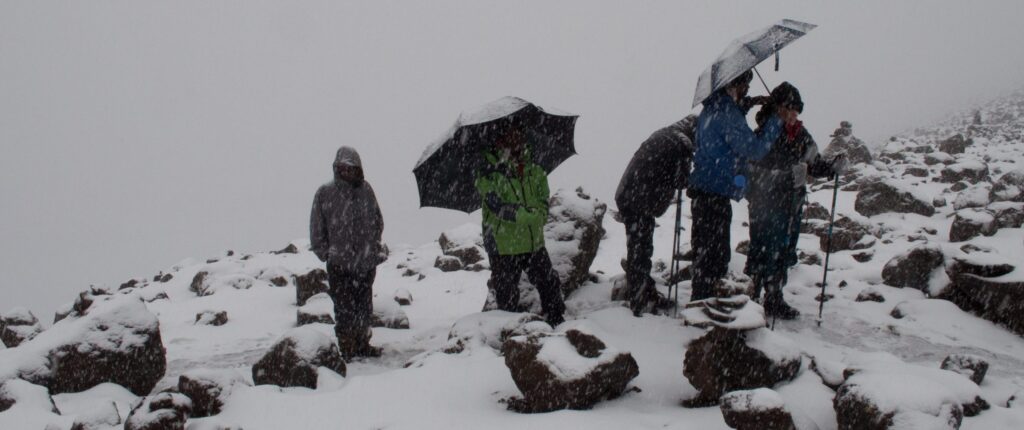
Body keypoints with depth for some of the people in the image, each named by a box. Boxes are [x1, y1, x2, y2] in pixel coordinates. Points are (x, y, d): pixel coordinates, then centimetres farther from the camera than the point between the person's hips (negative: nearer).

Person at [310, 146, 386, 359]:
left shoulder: (366, 190, 2)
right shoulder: (325, 193, -6)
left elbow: (378, 221, 15)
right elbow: (317, 230, 0)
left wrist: (374, 245, 9)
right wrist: (327, 254, -3)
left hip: (367, 262, 3)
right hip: (339, 265, -3)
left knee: (364, 306, 14)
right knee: (344, 309, -1)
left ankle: (362, 345, 27)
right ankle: (346, 348, 11)